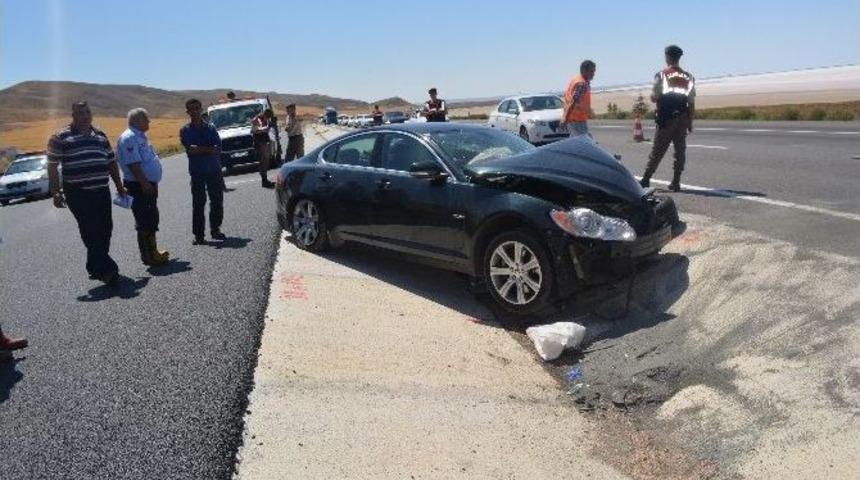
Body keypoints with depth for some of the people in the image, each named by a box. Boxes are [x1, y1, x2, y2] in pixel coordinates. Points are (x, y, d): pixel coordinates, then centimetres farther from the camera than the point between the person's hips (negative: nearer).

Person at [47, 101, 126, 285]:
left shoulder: (100, 135, 16)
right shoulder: (61, 137, 0)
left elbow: (111, 162, 21)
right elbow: (52, 166, -2)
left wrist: (119, 186, 19)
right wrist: (55, 192, -8)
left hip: (102, 192, 6)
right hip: (78, 194, -5)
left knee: (105, 229, 6)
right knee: (91, 231, -10)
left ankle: (95, 267, 20)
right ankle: (106, 269, -12)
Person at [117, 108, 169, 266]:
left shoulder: (140, 137, 17)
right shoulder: (129, 138, -15)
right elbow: (132, 164, -23)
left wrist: (153, 183, 22)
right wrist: (144, 183, -26)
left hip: (148, 185, 10)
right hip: (139, 186, -10)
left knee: (151, 220, 16)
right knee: (145, 222, -6)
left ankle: (152, 251, 26)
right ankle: (148, 256, 0)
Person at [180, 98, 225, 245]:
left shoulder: (211, 128, 6)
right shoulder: (185, 130, 3)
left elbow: (218, 149, -6)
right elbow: (189, 149, -12)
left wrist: (198, 149, -15)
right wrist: (208, 149, -13)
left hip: (214, 170, 2)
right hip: (197, 172, -2)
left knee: (217, 201, 7)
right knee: (198, 204, -2)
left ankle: (215, 229, 22)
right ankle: (198, 235, 3)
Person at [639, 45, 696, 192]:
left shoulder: (661, 75, -4)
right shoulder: (688, 77, 7)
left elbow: (654, 98, -5)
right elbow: (691, 103, 4)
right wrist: (690, 122, 10)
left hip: (666, 118, -3)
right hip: (682, 118, 3)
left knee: (657, 151, 3)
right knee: (680, 150, 7)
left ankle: (645, 179, 6)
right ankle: (676, 182, 7)